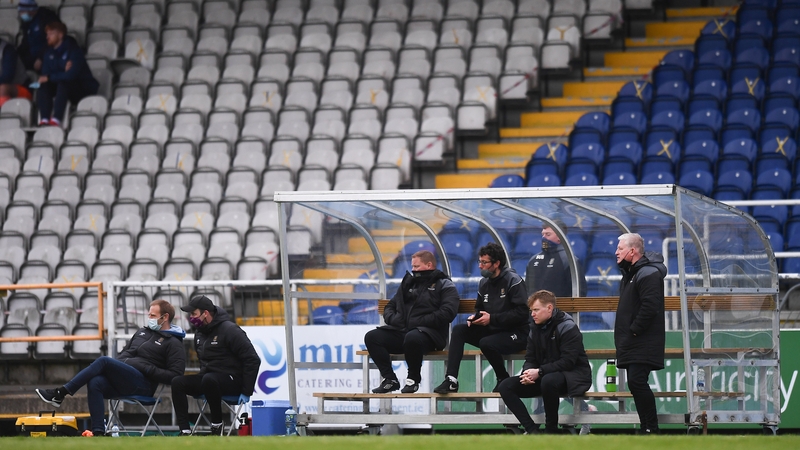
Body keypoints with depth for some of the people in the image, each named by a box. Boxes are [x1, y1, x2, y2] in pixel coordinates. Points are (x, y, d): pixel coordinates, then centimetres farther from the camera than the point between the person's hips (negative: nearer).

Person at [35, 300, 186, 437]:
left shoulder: (173, 343, 3)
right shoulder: (142, 332, 27)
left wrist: (147, 369, -12)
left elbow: (175, 375, -6)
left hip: (142, 386, -7)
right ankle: (98, 432, -33)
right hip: (121, 383, 7)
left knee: (103, 361, -25)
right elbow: (124, 353, 32)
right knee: (94, 383, -28)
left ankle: (60, 394, -26)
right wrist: (112, 369, 11)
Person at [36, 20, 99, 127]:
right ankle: (44, 119, -33)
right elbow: (45, 74, -4)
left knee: (63, 84, -35)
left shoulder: (73, 49, -17)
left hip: (83, 89, -6)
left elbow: (72, 74, -27)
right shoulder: (49, 52, 4)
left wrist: (50, 78, -23)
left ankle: (56, 119, -46)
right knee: (44, 85, -17)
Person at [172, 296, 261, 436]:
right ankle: (185, 431, -21)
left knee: (209, 379, -39)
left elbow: (253, 360, -16)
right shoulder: (200, 334, 11)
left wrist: (246, 392, -17)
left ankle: (217, 424, -21)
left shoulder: (230, 330, -14)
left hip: (232, 380, -8)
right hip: (207, 376, 8)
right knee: (178, 382, -15)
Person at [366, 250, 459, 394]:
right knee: (372, 337, -14)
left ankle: (413, 379, -16)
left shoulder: (444, 285, 5)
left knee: (412, 338, -41)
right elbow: (390, 306, 28)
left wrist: (420, 321, -16)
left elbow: (447, 313, -11)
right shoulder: (408, 283, 24)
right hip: (401, 331, 6)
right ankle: (389, 379, -9)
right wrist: (392, 318, 4)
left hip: (429, 333, -6)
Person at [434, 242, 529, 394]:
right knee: (458, 330, -9)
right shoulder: (485, 283, 11)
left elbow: (522, 313, -21)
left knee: (486, 343, -34)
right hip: (493, 330, 8)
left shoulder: (513, 281, -13)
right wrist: (475, 317, -1)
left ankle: (503, 379, -7)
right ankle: (451, 380, -16)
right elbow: (480, 309, 25)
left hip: (517, 333, -8)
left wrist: (492, 318, -21)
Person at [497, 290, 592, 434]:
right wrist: (528, 373, -14)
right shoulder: (535, 329, 9)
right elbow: (530, 359, 10)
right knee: (505, 387, -9)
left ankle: (551, 429, -24)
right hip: (543, 377, 8)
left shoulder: (567, 327, -13)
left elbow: (568, 362, -21)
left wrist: (539, 372, -25)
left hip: (573, 376, -8)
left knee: (549, 381, -42)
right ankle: (532, 430, -18)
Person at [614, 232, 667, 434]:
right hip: (632, 343, 11)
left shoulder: (648, 273, -14)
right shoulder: (630, 273, 19)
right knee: (636, 384, 10)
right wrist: (624, 334, 14)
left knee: (637, 382, -16)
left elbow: (650, 306, -25)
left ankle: (651, 429, -14)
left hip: (643, 342, -11)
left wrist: (634, 330, -19)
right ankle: (647, 428, 14)